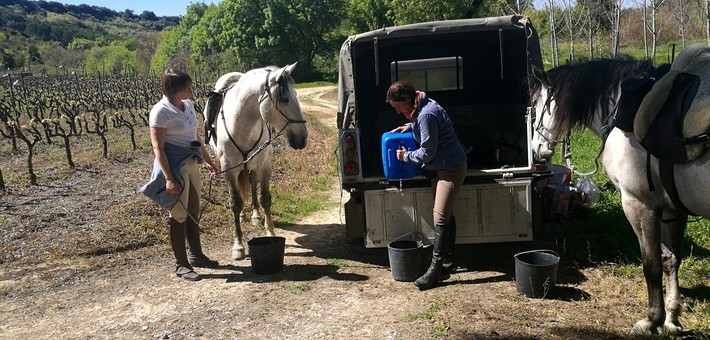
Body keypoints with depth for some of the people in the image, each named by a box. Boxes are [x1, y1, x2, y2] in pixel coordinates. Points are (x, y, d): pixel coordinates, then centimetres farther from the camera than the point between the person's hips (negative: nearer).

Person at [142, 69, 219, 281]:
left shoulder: (188, 105, 7)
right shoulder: (160, 112, -16)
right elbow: (158, 148, -18)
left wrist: (208, 160, 23)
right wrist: (169, 178, -24)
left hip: (191, 164, 8)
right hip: (174, 167, -8)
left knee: (193, 213, 17)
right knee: (179, 215, 1)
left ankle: (196, 255, 33)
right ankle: (181, 264, 14)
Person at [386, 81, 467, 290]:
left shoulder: (426, 115, -24)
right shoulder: (421, 109, 6)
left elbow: (427, 152, -22)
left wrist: (406, 156, -7)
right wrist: (408, 127, 12)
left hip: (451, 168, -10)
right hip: (439, 168, 11)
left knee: (440, 218, -11)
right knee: (446, 215, 15)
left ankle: (435, 269, -7)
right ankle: (448, 261, 26)